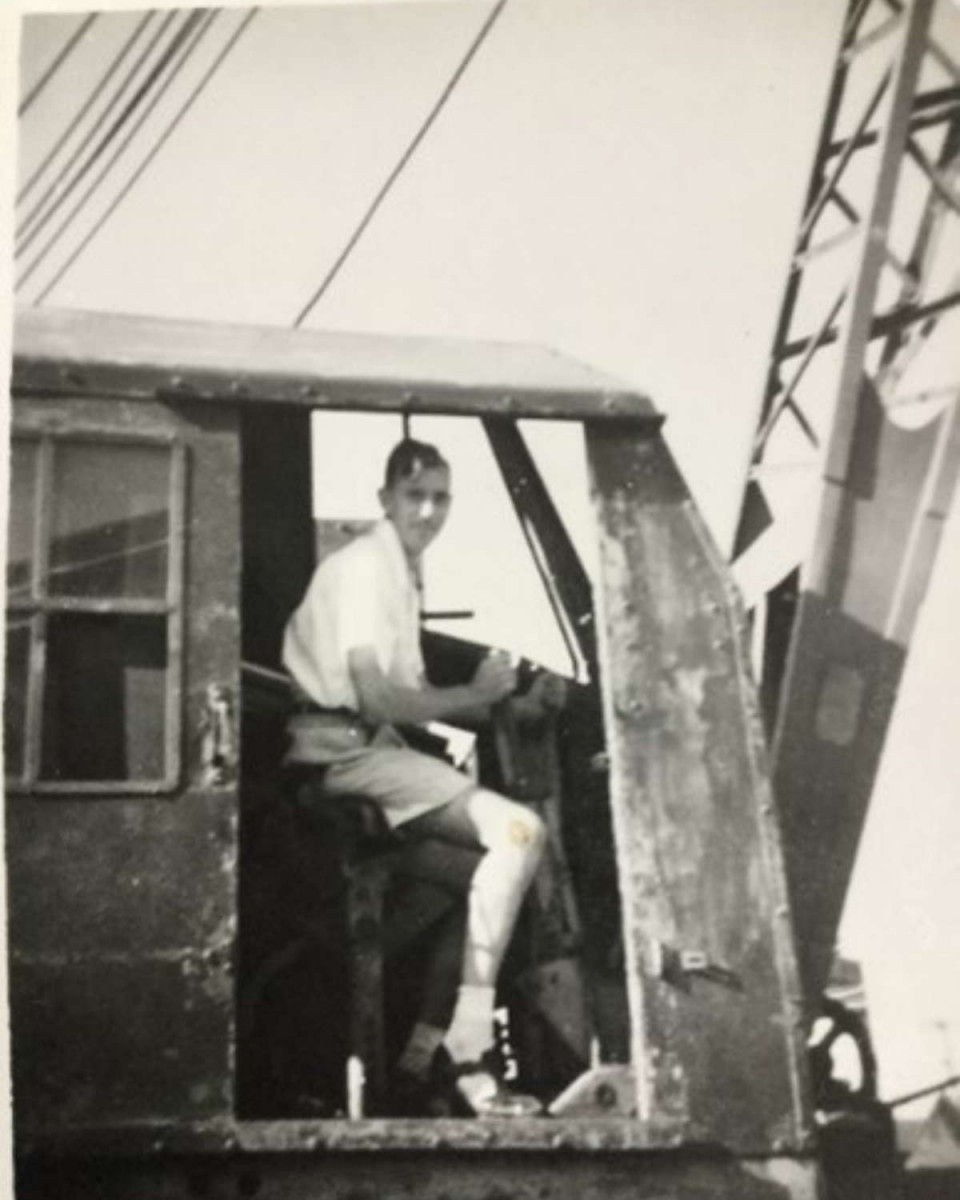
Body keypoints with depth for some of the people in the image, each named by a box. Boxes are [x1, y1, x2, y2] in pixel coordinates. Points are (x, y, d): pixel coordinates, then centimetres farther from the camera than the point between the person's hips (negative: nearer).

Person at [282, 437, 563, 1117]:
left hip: (376, 749, 10)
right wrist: (474, 695, -8)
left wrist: (515, 707, 9)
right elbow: (377, 700, -21)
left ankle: (433, 1034, 5)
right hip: (347, 753, -10)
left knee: (513, 834, 6)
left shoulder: (404, 573, 19)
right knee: (517, 830, -20)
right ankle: (465, 1051, -19)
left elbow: (413, 696, 22)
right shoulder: (363, 568, -12)